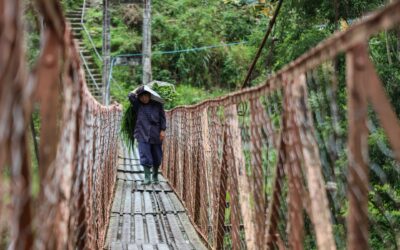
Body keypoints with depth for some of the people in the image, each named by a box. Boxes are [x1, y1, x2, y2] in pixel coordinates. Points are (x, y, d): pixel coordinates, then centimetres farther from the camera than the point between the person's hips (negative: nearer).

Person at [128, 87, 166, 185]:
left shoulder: (157, 104, 5)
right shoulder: (137, 105, 4)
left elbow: (162, 117, 6)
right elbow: (130, 96, -8)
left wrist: (163, 130, -1)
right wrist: (136, 92, 10)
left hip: (156, 135, 1)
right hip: (143, 135, -1)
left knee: (157, 157, 11)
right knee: (145, 156, -11)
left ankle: (155, 176, 30)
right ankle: (147, 177, -9)